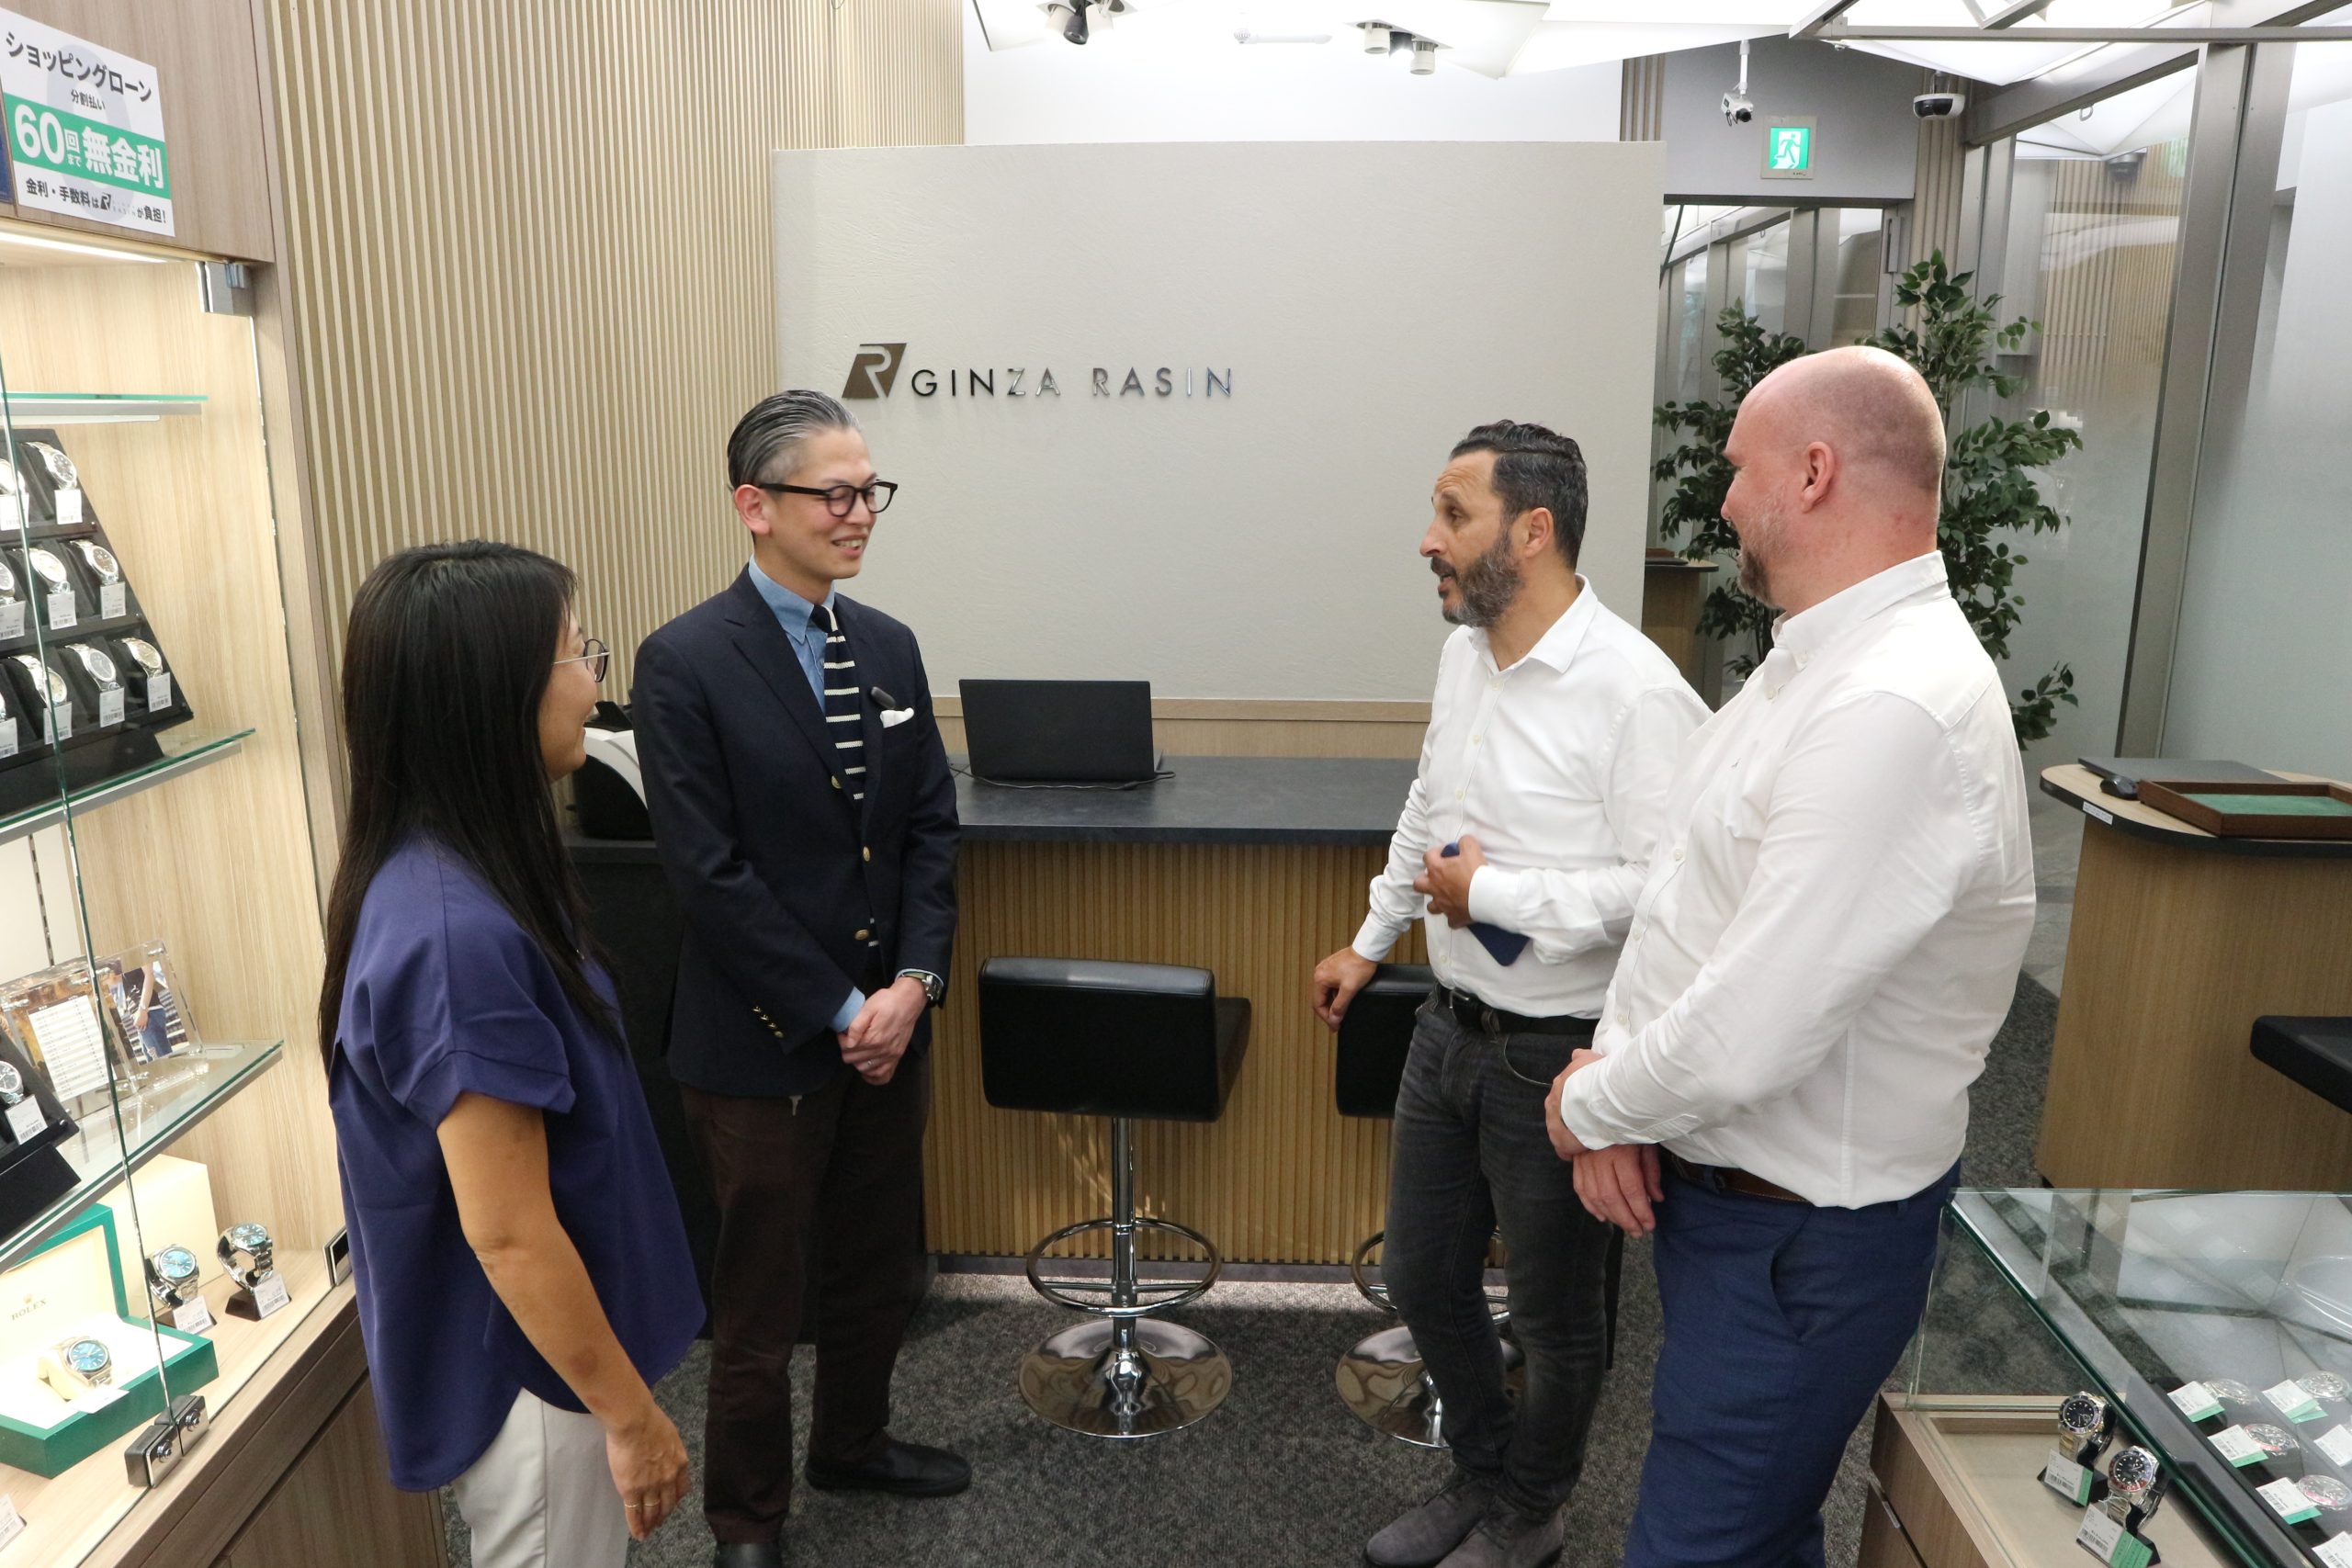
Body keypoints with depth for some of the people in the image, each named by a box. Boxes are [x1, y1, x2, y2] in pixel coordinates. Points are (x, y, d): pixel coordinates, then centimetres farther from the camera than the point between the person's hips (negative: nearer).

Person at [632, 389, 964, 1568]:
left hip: (890, 1022, 6)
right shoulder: (686, 662, -14)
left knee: (878, 1266, 21)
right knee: (759, 1299, 11)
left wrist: (914, 982, -7)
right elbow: (709, 874, -17)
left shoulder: (889, 648, 5)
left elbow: (931, 828, 5)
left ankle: (852, 1445, 46)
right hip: (764, 1040, -6)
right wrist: (839, 1012, -15)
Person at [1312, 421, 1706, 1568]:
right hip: (1450, 1029, 8)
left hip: (1558, 1054, -7)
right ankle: (1481, 1474, 48)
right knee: (1421, 1276, 22)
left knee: (1551, 1313, 16)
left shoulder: (1632, 687, -23)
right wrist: (1371, 942, 24)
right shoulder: (1463, 654, 3)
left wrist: (1492, 893, -20)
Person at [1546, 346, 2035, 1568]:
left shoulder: (1895, 712, -28)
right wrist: (1614, 1069, -5)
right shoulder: (1812, 663, 5)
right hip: (1716, 1187, 9)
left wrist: (1589, 1105, -13)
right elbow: (1682, 889, 9)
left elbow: (1747, 1039, -31)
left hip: (1799, 1238, -9)